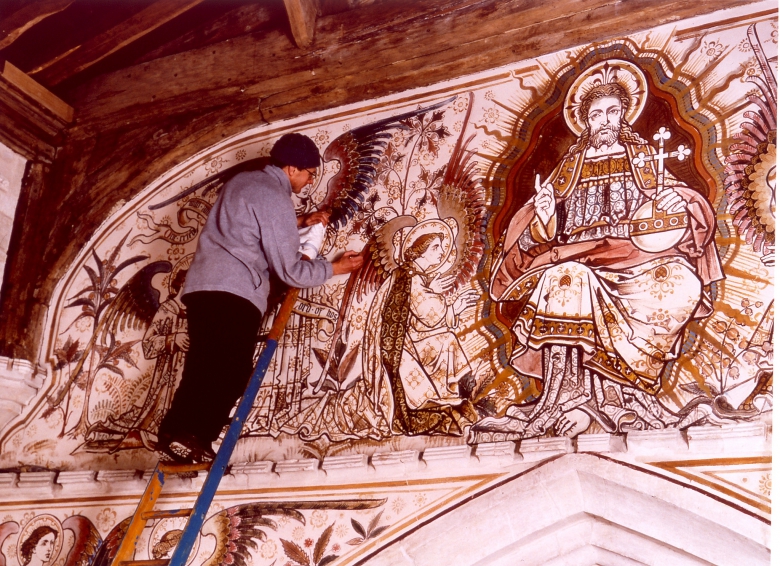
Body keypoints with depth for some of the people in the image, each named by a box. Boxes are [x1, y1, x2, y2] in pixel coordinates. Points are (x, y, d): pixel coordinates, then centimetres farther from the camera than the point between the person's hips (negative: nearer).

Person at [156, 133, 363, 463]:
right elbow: (289, 270, -5)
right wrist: (338, 267, 7)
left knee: (203, 370, 4)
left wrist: (301, 223, 31)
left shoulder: (243, 181, 22)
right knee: (232, 371, -15)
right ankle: (189, 436, -26)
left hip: (202, 286, 9)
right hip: (235, 293, -9)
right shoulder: (275, 198, -5)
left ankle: (177, 434, -5)